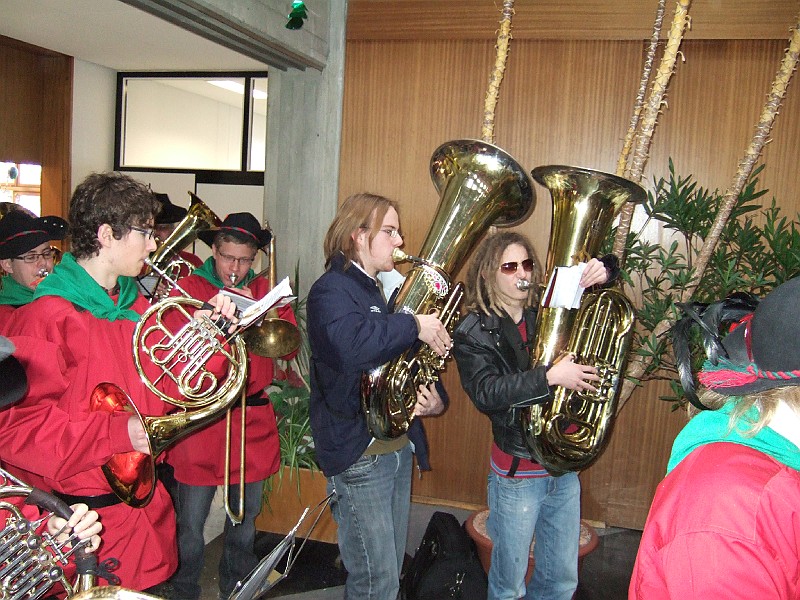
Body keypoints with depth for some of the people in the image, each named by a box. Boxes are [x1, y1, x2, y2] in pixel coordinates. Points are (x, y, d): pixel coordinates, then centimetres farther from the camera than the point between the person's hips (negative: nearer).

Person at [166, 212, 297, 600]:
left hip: (253, 421, 4)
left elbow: (290, 347, -3)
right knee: (190, 522, 1)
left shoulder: (265, 291, 9)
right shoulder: (187, 288, -1)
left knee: (246, 517, 17)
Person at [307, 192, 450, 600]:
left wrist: (434, 398, 0)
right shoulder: (331, 290, -14)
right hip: (359, 454, -9)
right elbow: (350, 345, -37)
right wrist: (414, 325, -25)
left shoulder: (379, 290, 14)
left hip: (398, 446, 9)